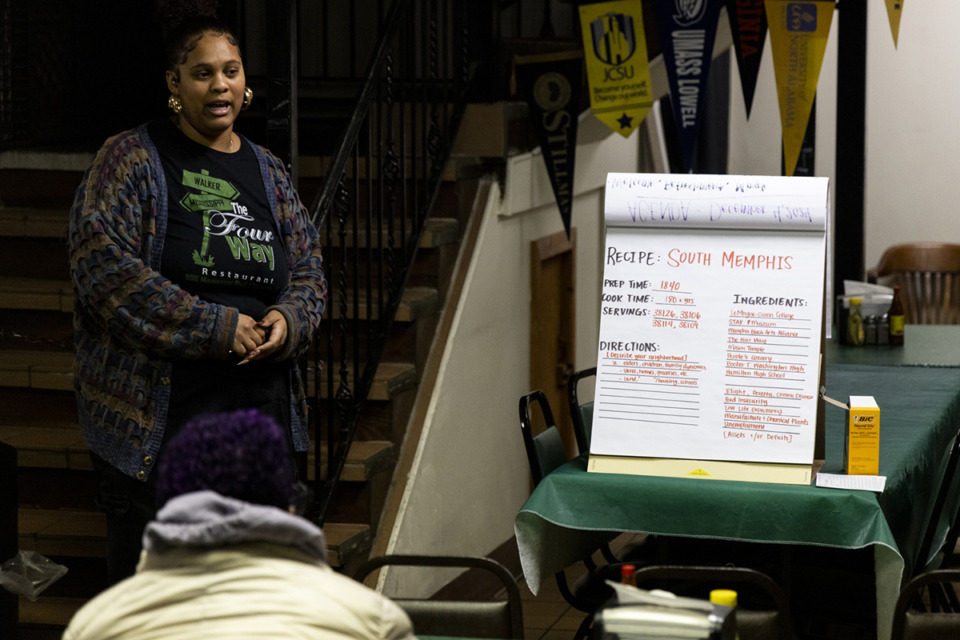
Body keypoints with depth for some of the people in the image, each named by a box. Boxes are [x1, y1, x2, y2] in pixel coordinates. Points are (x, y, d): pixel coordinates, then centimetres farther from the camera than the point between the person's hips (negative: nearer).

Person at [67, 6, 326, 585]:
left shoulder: (268, 172, 15)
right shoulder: (132, 158, -2)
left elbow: (308, 270, 18)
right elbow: (101, 265, -13)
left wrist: (289, 320, -7)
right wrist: (214, 327, -17)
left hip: (260, 402, 5)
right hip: (156, 413, -5)